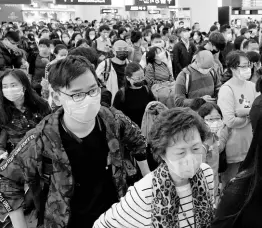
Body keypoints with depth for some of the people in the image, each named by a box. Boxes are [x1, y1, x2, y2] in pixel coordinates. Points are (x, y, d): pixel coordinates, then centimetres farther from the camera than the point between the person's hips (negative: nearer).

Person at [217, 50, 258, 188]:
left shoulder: (251, 85, 4)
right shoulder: (226, 89, -17)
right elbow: (230, 122, -22)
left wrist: (244, 111, -15)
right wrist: (251, 115, -8)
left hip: (250, 143, 6)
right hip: (234, 145, -6)